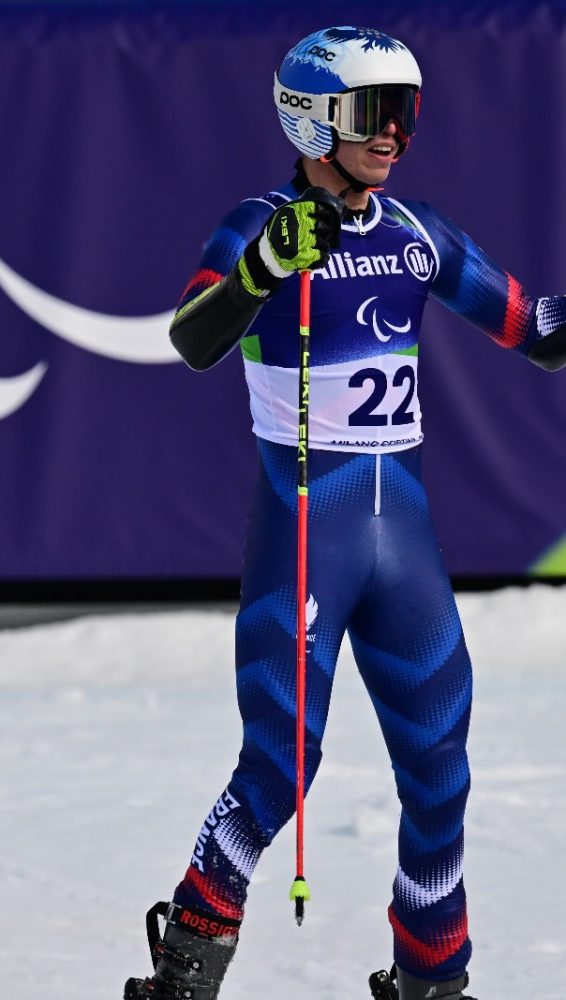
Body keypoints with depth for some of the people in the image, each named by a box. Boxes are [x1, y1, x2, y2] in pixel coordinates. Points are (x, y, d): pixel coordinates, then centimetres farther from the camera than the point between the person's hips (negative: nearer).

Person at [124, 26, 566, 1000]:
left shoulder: (417, 234, 7)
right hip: (302, 525, -5)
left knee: (439, 768, 5)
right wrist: (265, 265, -43)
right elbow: (192, 343, -28)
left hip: (403, 523, 5)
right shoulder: (262, 226, -9)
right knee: (278, 768, -8)